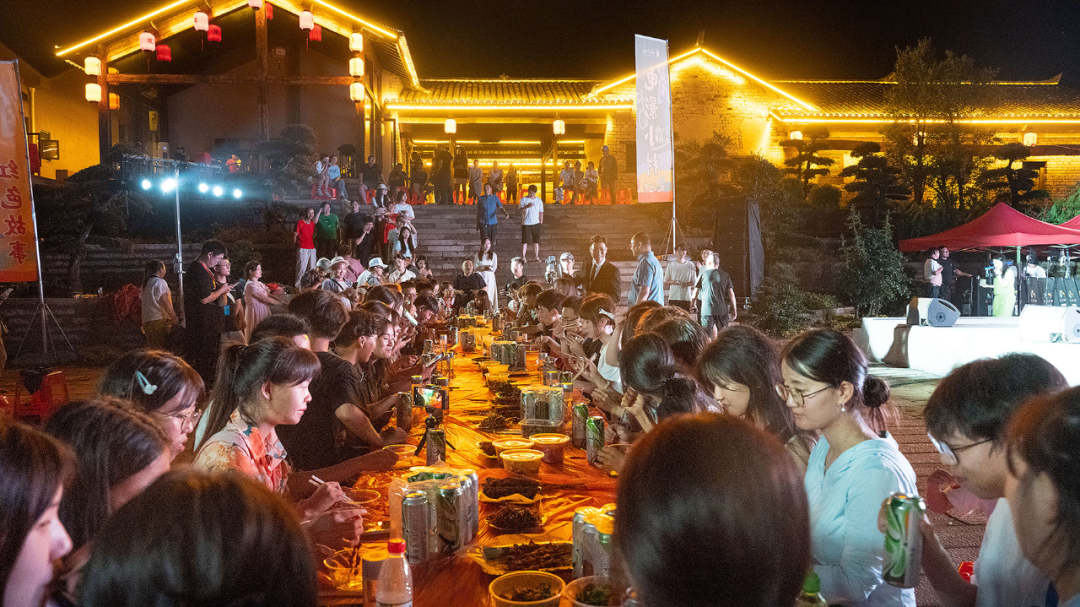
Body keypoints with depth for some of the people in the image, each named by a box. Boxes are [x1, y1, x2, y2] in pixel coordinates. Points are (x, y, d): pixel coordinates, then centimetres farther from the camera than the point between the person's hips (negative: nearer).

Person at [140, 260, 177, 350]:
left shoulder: (146, 284, 21)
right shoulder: (160, 282, -5)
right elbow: (164, 300, -14)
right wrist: (174, 318, -13)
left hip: (147, 321, 8)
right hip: (160, 319, -8)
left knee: (152, 348, 6)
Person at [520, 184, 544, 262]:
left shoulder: (539, 200, 8)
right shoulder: (524, 199, 1)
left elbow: (541, 212, 11)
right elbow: (521, 210, -10)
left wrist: (541, 222, 6)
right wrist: (527, 206, -29)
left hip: (536, 223, 2)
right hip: (526, 223, -2)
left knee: (536, 241, 3)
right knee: (525, 241, -3)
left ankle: (536, 257, 9)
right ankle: (523, 257, 1)